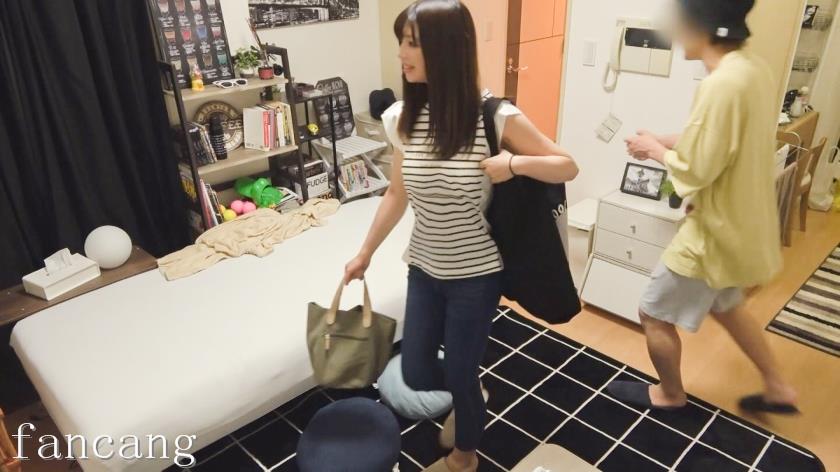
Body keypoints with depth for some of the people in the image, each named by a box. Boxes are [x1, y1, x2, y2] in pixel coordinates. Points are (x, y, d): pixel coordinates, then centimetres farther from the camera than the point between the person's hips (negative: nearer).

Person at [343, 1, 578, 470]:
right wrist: (365, 254, 13)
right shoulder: (401, 118, -7)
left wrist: (515, 162, -26)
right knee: (416, 374, 15)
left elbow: (568, 166, -7)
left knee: (460, 375, 12)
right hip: (424, 268, 4)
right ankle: (467, 397, 52)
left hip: (476, 274, -4)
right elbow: (397, 194, 6)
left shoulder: (496, 118, -19)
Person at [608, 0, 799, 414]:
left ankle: (669, 395, 33)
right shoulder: (753, 69, 2)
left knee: (654, 315, 10)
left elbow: (694, 170, -25)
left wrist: (657, 150, -7)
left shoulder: (723, 84, -28)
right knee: (725, 306, 31)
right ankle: (778, 388, 43)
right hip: (741, 224, 10)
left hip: (717, 231, -10)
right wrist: (666, 143, 6)